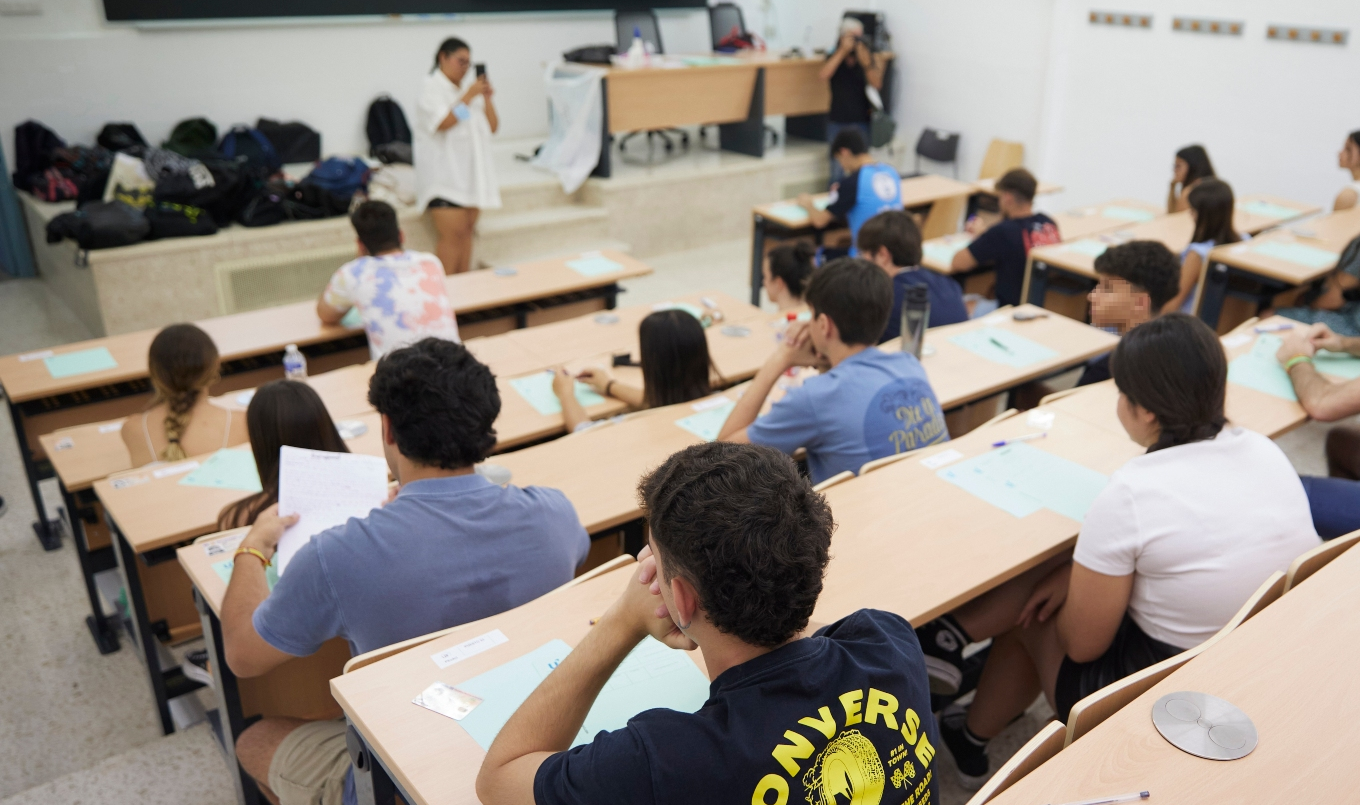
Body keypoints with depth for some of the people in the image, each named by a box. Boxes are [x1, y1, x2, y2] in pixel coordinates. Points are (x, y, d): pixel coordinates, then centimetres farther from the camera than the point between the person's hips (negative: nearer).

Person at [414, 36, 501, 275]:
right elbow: (443, 122, -19)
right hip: (444, 173, -6)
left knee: (467, 231, 6)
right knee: (453, 233, -13)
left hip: (472, 170, 6)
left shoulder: (470, 85, 15)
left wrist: (487, 98, -3)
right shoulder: (431, 87, -3)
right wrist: (469, 96, -14)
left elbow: (492, 127, 12)